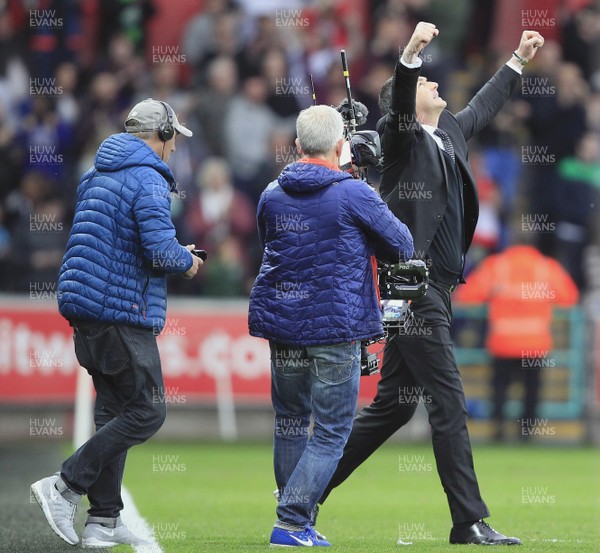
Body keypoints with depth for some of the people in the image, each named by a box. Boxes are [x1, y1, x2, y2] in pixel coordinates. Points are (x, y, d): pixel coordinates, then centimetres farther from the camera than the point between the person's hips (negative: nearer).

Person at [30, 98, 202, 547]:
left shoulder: (97, 174, 17)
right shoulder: (148, 180, -12)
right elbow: (161, 250, -22)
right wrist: (187, 261, 0)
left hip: (86, 307, 9)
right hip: (123, 312, -9)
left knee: (114, 410, 12)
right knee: (147, 412, -5)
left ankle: (104, 520, 10)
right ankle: (66, 486, -11)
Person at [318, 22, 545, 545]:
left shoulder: (449, 132, 17)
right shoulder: (401, 136, -5)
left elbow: (483, 106, 34)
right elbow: (398, 101, -25)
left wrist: (518, 59, 42)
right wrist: (410, 54, -42)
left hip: (432, 290, 9)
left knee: (393, 406, 13)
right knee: (448, 402, -9)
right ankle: (470, 522, -7)